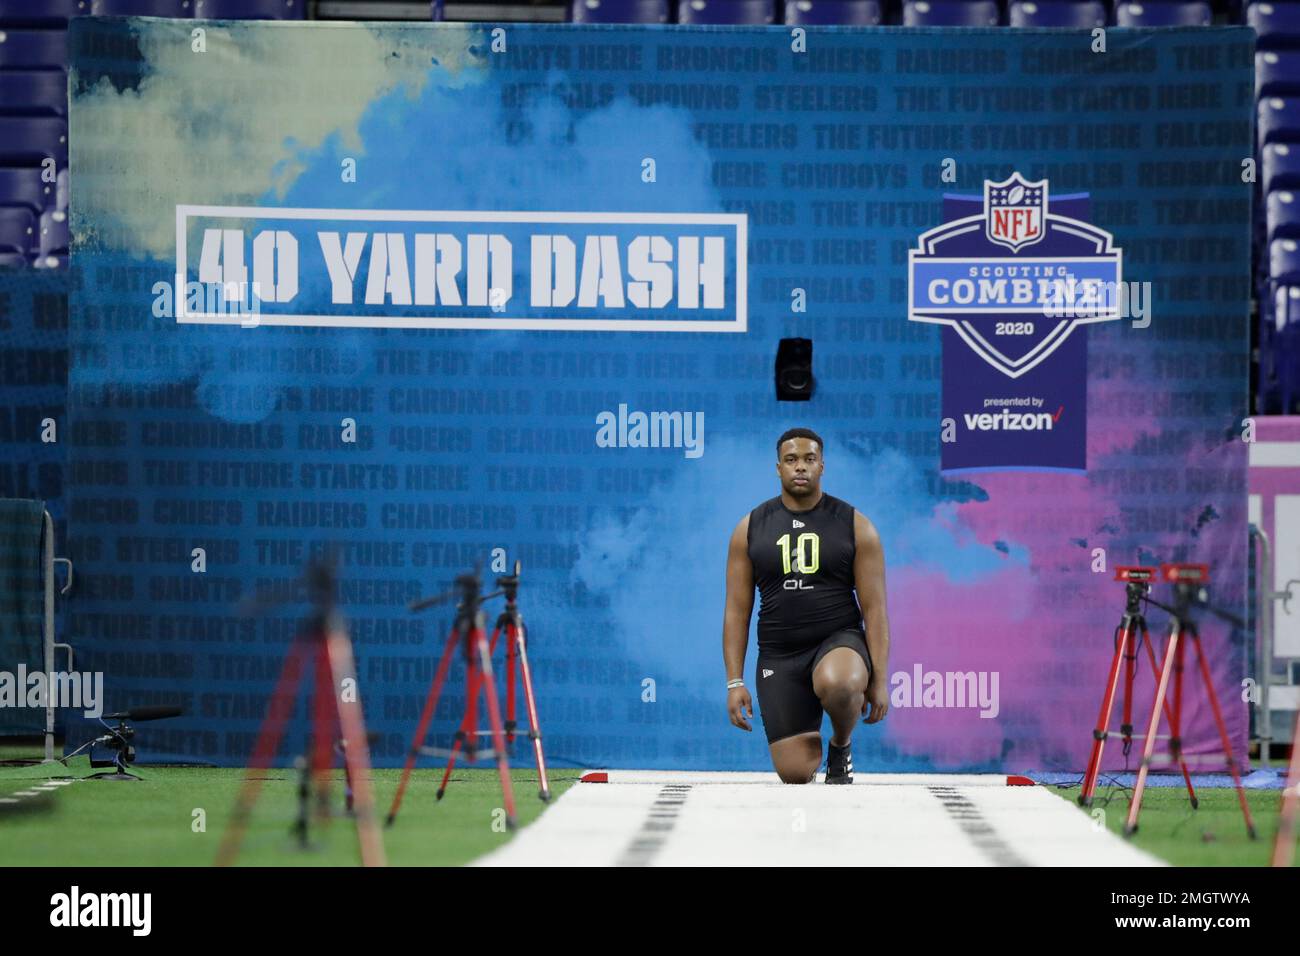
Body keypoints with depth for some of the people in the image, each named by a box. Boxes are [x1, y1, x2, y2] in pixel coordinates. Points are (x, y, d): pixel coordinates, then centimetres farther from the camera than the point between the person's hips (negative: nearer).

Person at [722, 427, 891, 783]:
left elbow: (875, 608, -1)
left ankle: (841, 744, -6)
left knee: (837, 685, -40)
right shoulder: (750, 529, 4)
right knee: (795, 775, -10)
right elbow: (737, 610, 5)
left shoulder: (855, 526, 1)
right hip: (779, 657, 2)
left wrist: (880, 681, -8)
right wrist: (734, 682, -3)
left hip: (840, 642, -1)